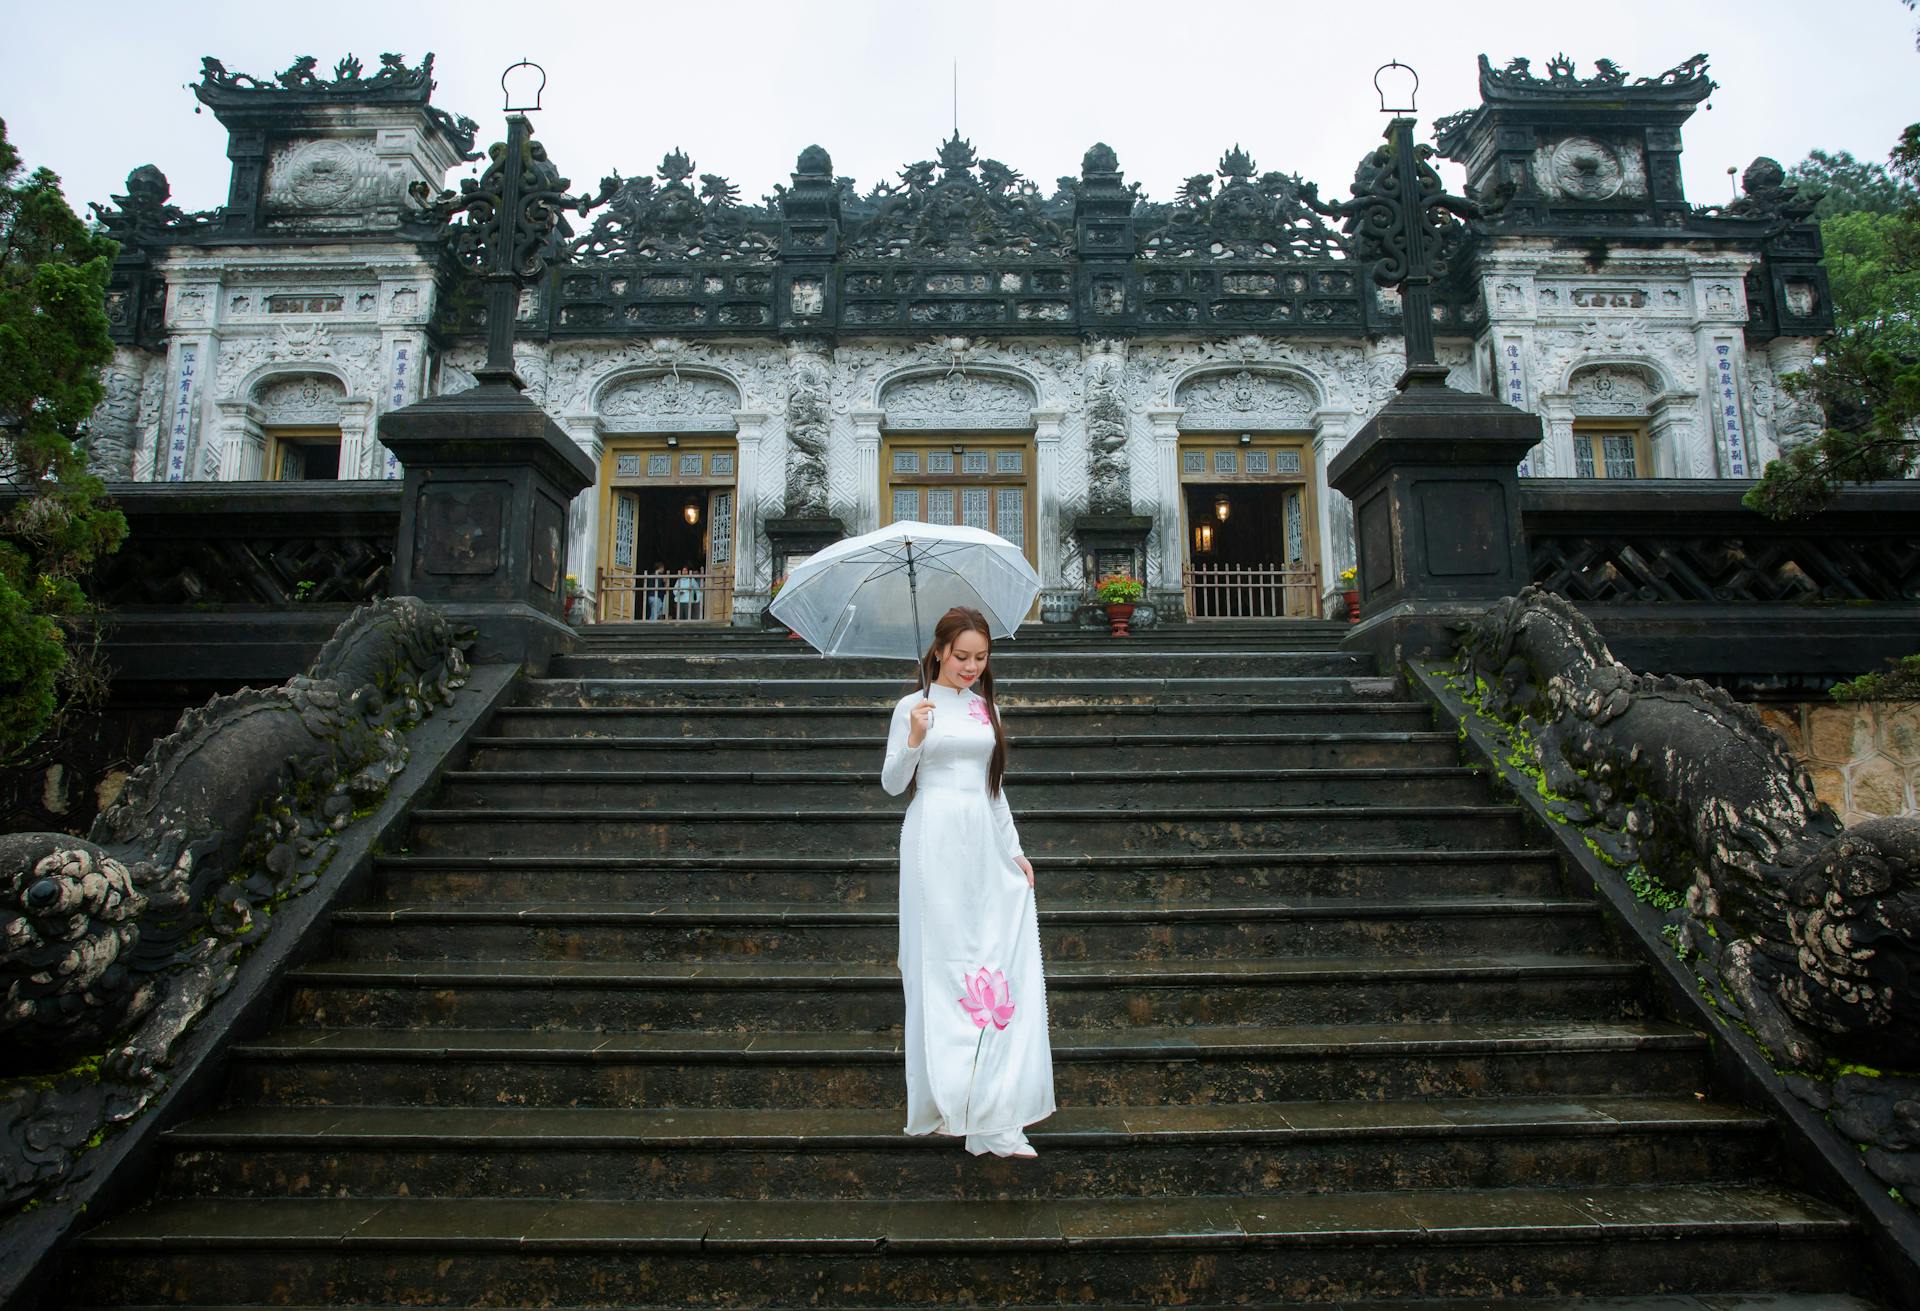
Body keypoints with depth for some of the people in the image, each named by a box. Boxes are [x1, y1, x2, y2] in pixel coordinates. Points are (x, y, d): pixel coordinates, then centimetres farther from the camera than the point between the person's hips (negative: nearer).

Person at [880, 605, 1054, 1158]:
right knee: (939, 964, -4)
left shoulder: (986, 709, 15)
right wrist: (914, 739, -17)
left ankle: (995, 1113, 6)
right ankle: (948, 1098, 4)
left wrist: (1016, 849, 15)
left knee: (1003, 964, -1)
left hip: (984, 843, 5)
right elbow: (892, 783, 0)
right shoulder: (913, 706, 2)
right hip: (934, 842, -4)